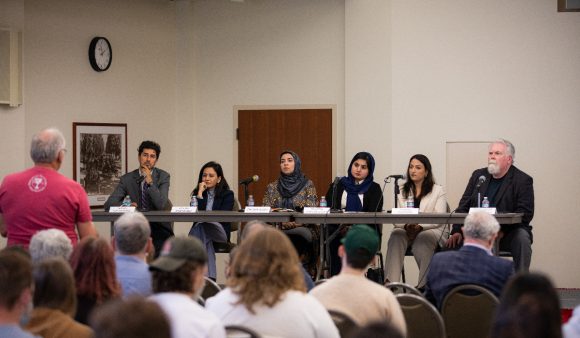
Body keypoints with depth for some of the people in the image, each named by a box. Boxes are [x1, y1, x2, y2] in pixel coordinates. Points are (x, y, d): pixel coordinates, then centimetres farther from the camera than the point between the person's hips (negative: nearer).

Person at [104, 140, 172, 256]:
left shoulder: (163, 176, 0)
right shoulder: (127, 178, 4)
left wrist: (150, 182, -20)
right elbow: (108, 204, -1)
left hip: (159, 228, -2)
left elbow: (161, 205, -12)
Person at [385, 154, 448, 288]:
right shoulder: (403, 191, 20)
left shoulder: (438, 191, 10)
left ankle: (423, 285, -35)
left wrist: (420, 226, -19)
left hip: (431, 231, -3)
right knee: (396, 235, -32)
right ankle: (391, 282, -43)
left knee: (422, 239, -37)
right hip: (407, 231, 3)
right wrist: (406, 226, -15)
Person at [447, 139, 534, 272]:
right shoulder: (478, 176, 14)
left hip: (507, 234, -4)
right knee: (455, 241, -20)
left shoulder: (522, 180, -2)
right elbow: (463, 206, 10)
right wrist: (457, 231, -6)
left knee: (521, 238, -33)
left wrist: (502, 231, -24)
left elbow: (525, 214, -12)